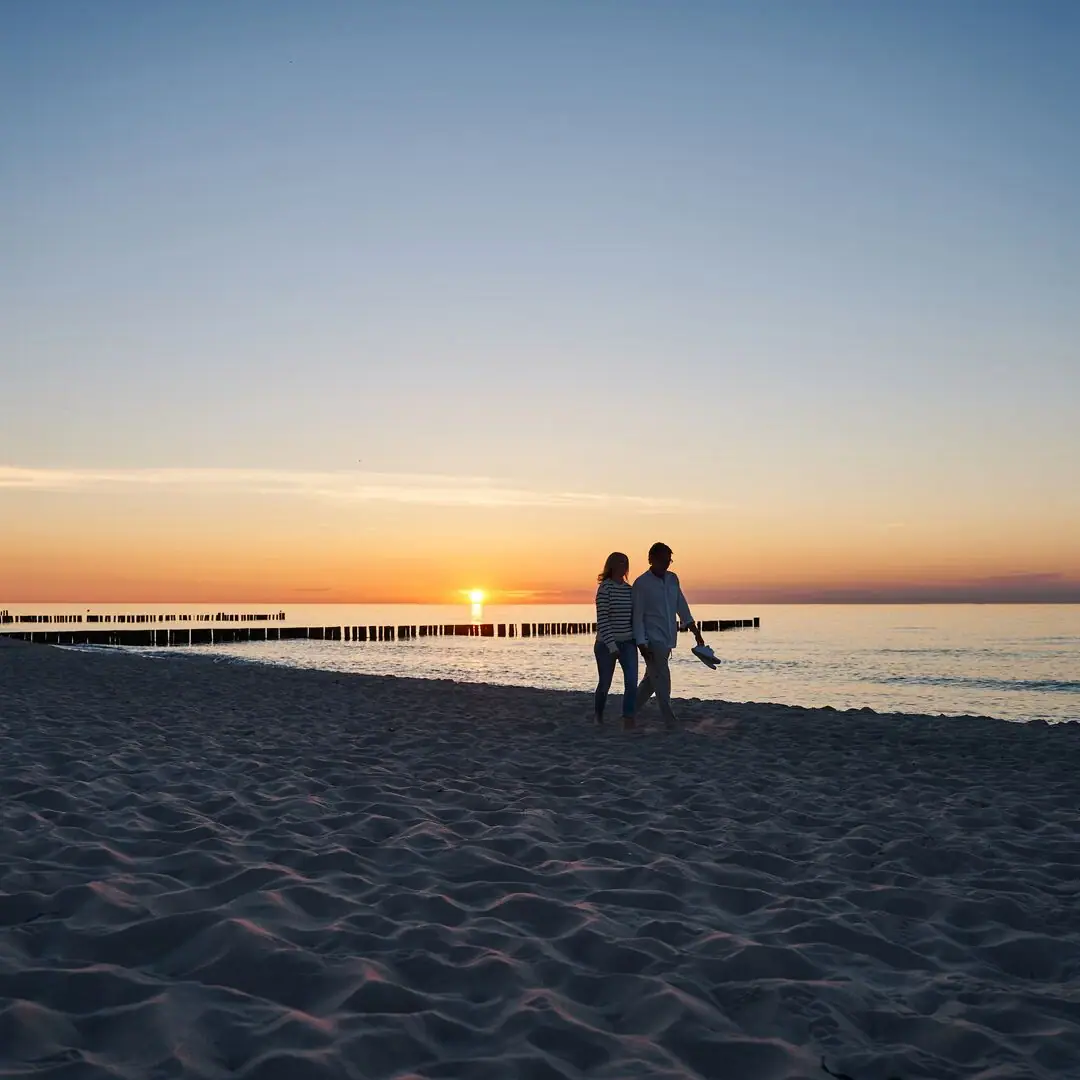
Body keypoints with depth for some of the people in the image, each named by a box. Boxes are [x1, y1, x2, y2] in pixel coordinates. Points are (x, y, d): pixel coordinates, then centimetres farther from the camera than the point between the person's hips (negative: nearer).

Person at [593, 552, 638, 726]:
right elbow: (602, 619, -16)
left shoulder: (628, 589, 6)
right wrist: (611, 645, -20)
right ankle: (599, 715, 32)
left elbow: (633, 616, 13)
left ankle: (628, 718, -8)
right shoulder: (605, 588, -12)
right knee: (605, 683, 9)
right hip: (606, 644, -4)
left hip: (628, 643, 5)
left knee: (632, 681, -11)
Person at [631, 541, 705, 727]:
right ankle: (670, 723, -5)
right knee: (662, 679, -8)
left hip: (667, 639, 7)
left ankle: (631, 712, 27)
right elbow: (637, 616, -9)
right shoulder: (641, 584, -8)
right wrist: (642, 644, -14)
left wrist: (695, 630, 8)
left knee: (652, 679, 14)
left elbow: (681, 606, 15)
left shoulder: (672, 579, 11)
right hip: (652, 640, -7)